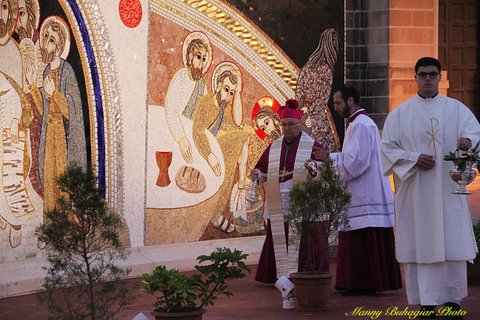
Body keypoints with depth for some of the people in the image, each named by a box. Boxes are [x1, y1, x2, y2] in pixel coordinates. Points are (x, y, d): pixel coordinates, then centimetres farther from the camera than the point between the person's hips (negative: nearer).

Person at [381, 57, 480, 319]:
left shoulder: (457, 109, 8)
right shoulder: (400, 114, 8)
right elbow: (387, 148, 4)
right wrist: (414, 159, -11)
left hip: (448, 189, 0)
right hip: (415, 193, 0)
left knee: (452, 244, -4)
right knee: (420, 245, -3)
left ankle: (452, 298, 4)